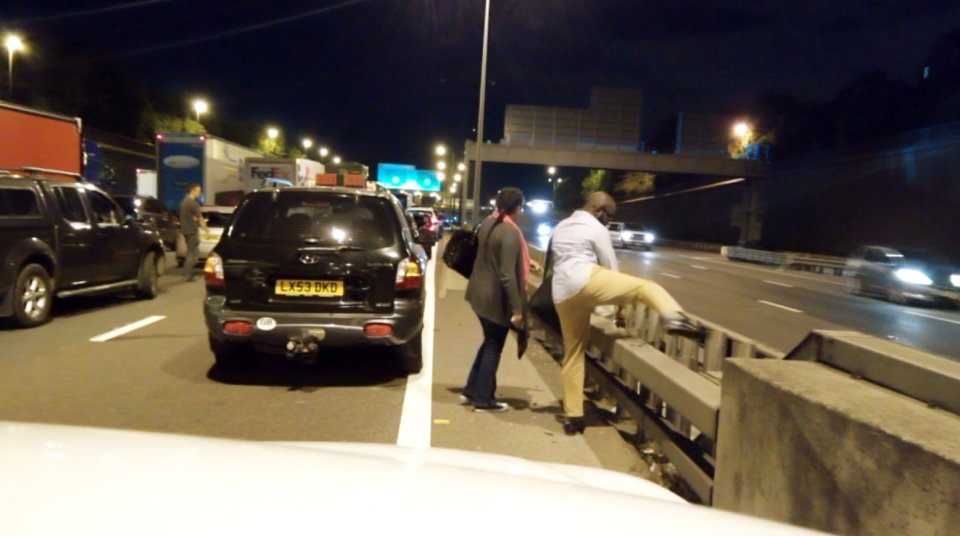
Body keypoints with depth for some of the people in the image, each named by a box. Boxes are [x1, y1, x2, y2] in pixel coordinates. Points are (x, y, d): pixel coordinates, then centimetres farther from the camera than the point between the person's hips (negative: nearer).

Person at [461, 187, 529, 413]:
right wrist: (517, 308, -21)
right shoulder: (510, 232, -22)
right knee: (494, 347, 6)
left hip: (480, 292, 9)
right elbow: (507, 275, -25)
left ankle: (471, 391, 28)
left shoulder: (488, 222, 6)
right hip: (496, 299, -9)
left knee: (489, 342, 22)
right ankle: (483, 399, 17)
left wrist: (524, 262, 26)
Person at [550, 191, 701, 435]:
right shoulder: (596, 229, 4)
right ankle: (674, 318, -35)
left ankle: (572, 416, 15)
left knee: (572, 354, 12)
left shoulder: (560, 227, 26)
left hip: (563, 294, 7)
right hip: (585, 281, -7)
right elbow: (610, 266, 6)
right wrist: (620, 306, 15)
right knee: (646, 287, -4)